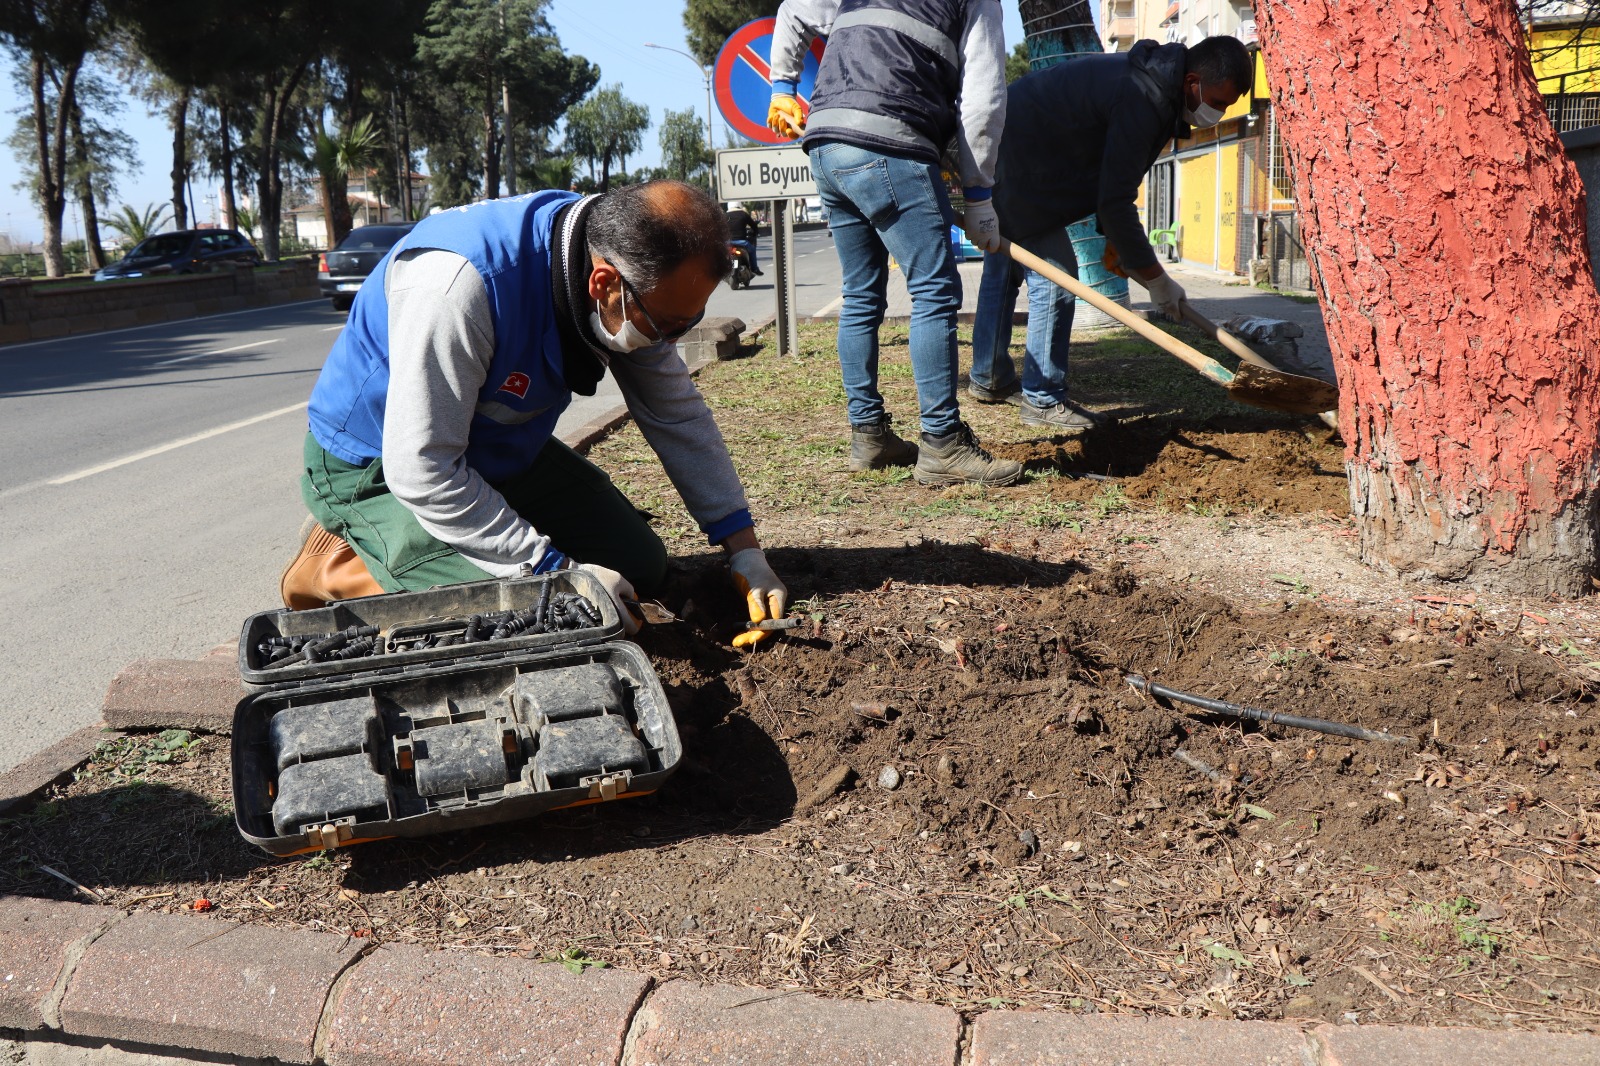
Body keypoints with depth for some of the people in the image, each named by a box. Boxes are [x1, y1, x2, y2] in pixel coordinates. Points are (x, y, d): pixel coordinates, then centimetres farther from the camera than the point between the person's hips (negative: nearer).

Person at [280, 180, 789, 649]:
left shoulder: (632, 282, -14)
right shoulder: (459, 282, -37)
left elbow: (679, 416, -2)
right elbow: (422, 471, -32)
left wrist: (744, 549, -6)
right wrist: (561, 571, -28)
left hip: (502, 448, 7)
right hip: (379, 467, -7)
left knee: (640, 567, 3)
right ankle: (341, 565, 0)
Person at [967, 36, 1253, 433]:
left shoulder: (1151, 81, 6)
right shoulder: (1142, 102, -26)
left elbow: (1114, 181, 14)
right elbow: (1115, 201, -26)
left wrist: (1115, 239, 12)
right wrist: (1156, 279, -18)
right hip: (1017, 168, -11)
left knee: (1003, 269, 18)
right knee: (1055, 277, -9)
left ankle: (989, 380, 32)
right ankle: (1043, 400, -1)